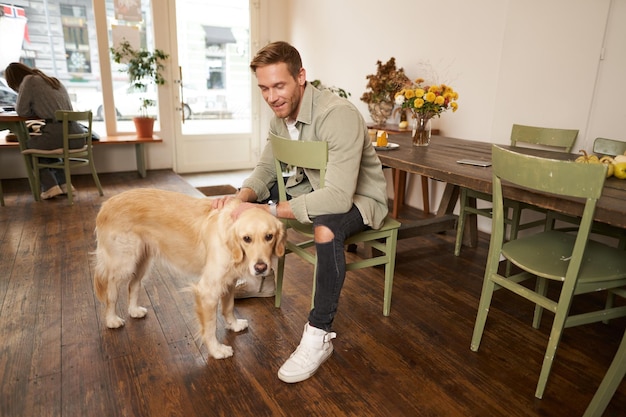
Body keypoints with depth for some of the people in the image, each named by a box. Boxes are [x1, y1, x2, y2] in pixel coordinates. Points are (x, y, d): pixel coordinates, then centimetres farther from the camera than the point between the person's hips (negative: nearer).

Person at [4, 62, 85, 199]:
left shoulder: (29, 80, 2)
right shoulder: (54, 80, 23)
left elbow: (22, 111, 4)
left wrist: (37, 113, 23)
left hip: (58, 134, -7)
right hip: (77, 136, 7)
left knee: (28, 144, 24)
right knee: (45, 142, 36)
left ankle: (50, 186, 9)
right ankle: (64, 183, 23)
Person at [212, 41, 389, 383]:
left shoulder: (339, 115, -31)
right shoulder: (281, 116, -4)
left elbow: (338, 197, -39)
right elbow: (265, 170, 1)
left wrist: (267, 210, -39)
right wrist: (241, 197, -21)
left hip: (358, 197, -8)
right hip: (313, 186, 8)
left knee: (325, 229, -40)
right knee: (245, 200, 5)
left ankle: (319, 335, -21)